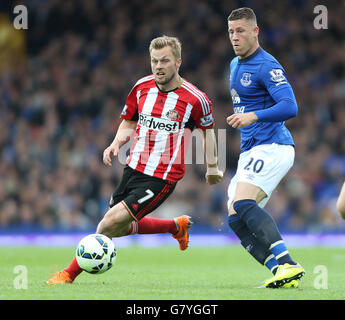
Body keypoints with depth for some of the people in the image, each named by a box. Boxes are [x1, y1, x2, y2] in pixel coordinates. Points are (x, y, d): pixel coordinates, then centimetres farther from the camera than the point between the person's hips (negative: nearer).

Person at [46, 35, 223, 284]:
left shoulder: (195, 99, -11)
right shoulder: (142, 87, 2)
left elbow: (208, 129, 8)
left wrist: (212, 167, 8)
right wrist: (116, 144, -3)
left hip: (162, 178, -7)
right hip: (134, 168, 7)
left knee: (111, 223, -17)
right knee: (119, 229, 17)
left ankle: (70, 274, -5)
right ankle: (176, 226, 38)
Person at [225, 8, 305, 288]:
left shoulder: (266, 66, -12)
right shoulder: (235, 65, 18)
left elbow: (290, 107, -24)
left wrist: (253, 116, -35)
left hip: (272, 146, -10)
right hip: (250, 151, 10)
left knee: (243, 202, -28)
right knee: (235, 218, -4)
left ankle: (288, 263, -33)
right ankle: (283, 274, -11)